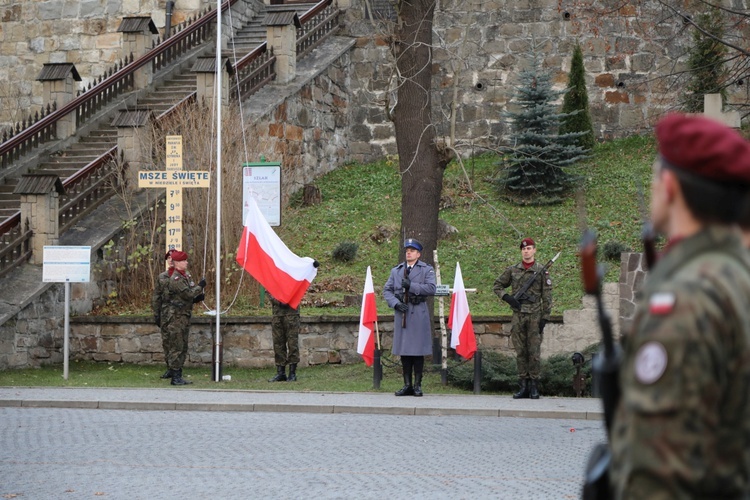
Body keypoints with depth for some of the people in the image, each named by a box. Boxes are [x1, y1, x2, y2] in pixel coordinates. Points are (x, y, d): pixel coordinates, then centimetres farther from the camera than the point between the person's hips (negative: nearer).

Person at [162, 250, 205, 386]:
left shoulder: (187, 276, 14)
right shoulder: (175, 279, -16)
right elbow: (188, 294, -24)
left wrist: (198, 297, 3)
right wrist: (200, 287, -11)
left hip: (184, 316, 10)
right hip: (175, 317, -10)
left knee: (183, 349, 11)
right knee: (176, 348, -8)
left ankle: (178, 376, 16)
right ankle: (175, 378, -6)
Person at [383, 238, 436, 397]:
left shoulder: (426, 269, 4)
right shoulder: (396, 270, 14)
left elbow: (431, 288, -10)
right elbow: (387, 290, 9)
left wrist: (411, 285, -17)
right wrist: (395, 303, -8)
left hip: (418, 313, -3)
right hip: (401, 313, 3)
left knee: (418, 350, -3)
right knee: (403, 350, 4)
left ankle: (417, 385, 3)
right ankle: (407, 385, 10)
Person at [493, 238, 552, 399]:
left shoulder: (542, 271, 2)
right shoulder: (512, 270, 9)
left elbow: (547, 297, 0)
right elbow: (497, 286, 16)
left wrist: (544, 318, -6)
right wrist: (507, 298, -2)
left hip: (535, 316, -3)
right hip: (518, 316, 3)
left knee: (534, 352, -3)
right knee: (520, 352, 5)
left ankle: (534, 386, 2)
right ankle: (523, 385, 9)